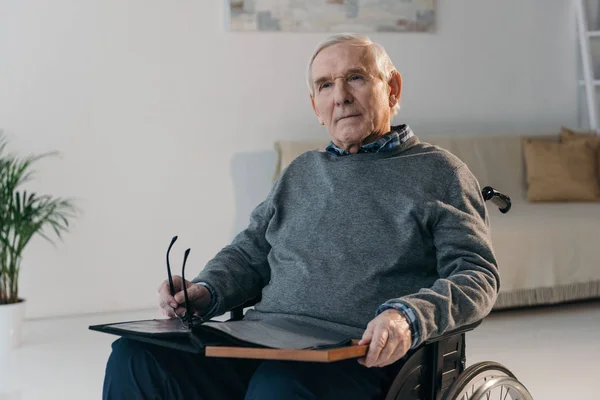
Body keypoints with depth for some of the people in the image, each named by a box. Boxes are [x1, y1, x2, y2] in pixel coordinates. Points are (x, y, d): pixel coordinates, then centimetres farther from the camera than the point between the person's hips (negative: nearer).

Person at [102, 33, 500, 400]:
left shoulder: (440, 173, 9)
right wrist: (206, 290, 7)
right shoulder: (302, 172, 26)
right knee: (134, 357, -19)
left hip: (359, 357, -5)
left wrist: (408, 316, -21)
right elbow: (249, 252, 30)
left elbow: (478, 275, -1)